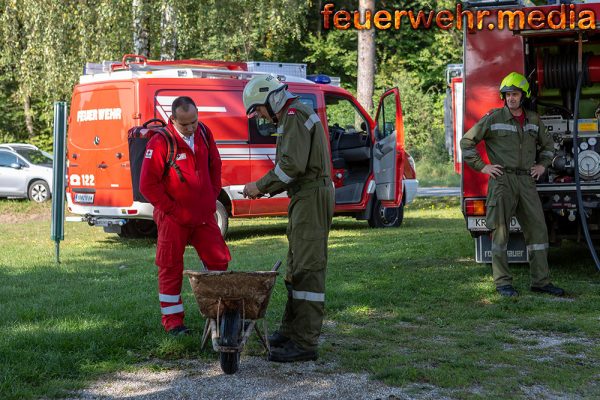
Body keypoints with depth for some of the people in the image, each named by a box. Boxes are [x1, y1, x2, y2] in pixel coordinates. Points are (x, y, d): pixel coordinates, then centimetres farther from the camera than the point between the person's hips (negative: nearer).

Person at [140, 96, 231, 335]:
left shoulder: (203, 133, 2)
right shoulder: (160, 143, -16)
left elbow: (215, 166, 17)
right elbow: (147, 185, -13)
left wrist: (212, 198, 10)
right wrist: (172, 209, -11)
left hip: (204, 216, 6)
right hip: (173, 219, -5)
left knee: (219, 261, 7)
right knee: (171, 269, 1)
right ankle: (172, 321, 11)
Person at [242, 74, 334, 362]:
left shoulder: (294, 116, -12)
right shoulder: (292, 118, 22)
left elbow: (292, 165, -23)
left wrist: (261, 186, -13)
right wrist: (266, 188, 10)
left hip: (311, 197, -11)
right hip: (306, 197, 11)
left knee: (307, 268, -11)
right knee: (297, 265, 15)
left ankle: (305, 342, -12)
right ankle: (291, 330, 22)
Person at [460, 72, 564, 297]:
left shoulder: (533, 120, 12)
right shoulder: (493, 119, -2)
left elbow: (548, 145, 29)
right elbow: (467, 141, 1)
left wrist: (542, 165, 13)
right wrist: (481, 167, -4)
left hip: (526, 181, 5)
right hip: (502, 180, -5)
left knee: (537, 228, 3)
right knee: (500, 231, -3)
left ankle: (540, 281, 10)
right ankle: (502, 283, 3)